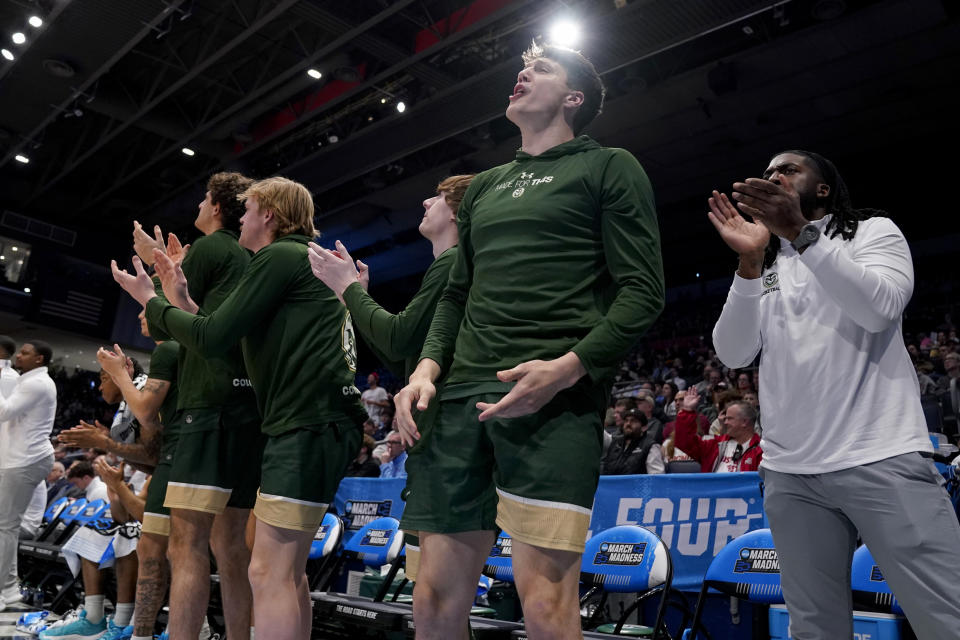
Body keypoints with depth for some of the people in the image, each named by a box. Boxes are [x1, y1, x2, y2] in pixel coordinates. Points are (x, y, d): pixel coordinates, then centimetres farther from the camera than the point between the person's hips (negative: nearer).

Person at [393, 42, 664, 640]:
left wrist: (567, 367, -16)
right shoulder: (485, 186, 28)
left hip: (555, 396, -5)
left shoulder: (608, 168, 10)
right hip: (465, 395, 6)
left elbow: (642, 292, -1)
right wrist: (429, 366, 8)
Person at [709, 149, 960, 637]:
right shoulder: (762, 271, 19)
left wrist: (800, 232, -17)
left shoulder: (873, 231, 9)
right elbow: (734, 353, 4)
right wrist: (750, 263, -7)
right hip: (789, 473, 4)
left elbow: (880, 307, -11)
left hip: (882, 458, -3)